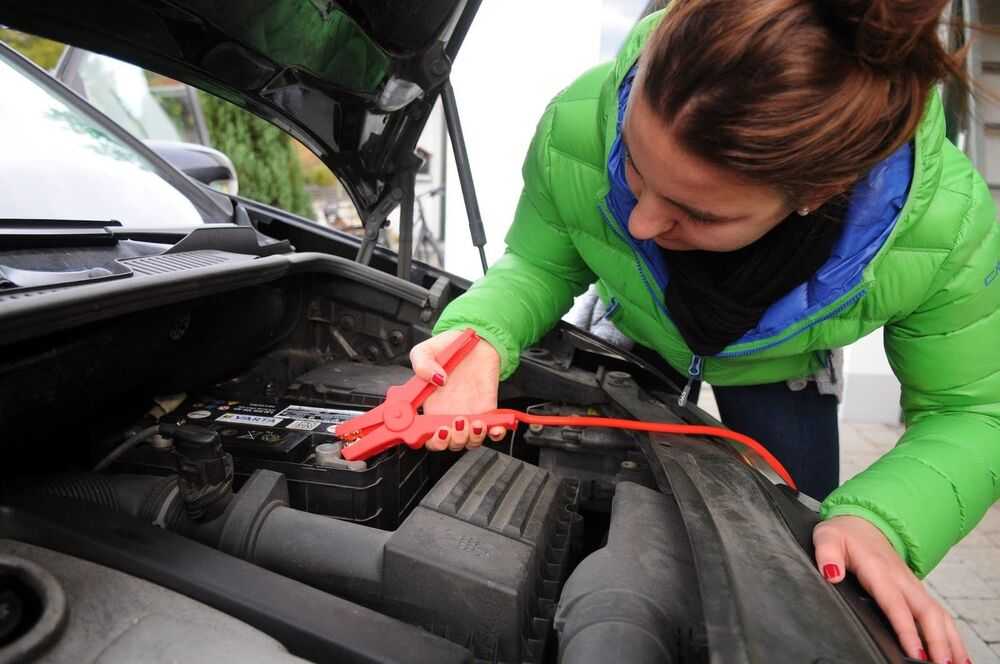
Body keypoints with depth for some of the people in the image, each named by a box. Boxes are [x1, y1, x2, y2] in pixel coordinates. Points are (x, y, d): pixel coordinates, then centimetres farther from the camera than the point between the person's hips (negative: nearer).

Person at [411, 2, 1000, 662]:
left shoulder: (946, 230, -39)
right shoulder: (577, 130, -40)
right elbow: (536, 266, -21)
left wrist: (880, 522, -42)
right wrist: (481, 338, -43)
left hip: (779, 369, 0)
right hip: (637, 337, 1)